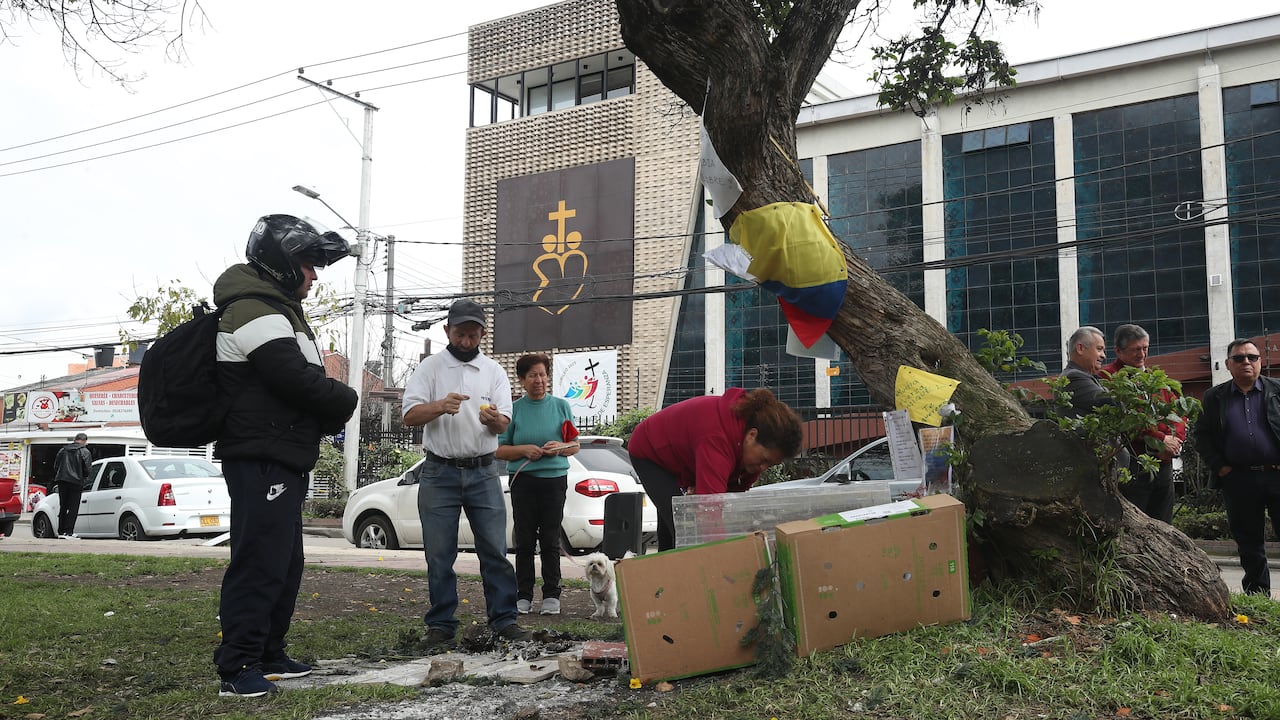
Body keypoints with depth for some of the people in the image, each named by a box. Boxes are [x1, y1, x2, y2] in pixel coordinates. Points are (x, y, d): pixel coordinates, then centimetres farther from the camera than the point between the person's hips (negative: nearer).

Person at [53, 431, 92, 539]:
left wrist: (57, 478, 18)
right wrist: (84, 479, 7)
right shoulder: (85, 452, -3)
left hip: (62, 481, 5)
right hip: (76, 482, -5)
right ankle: (69, 532, -7)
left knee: (63, 507, 13)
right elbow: (87, 468, -9)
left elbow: (55, 466, 14)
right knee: (73, 508, -2)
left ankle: (61, 532, 13)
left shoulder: (63, 450, 14)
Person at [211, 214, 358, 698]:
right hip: (263, 461, -11)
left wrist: (328, 415, 3)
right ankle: (237, 667, -4)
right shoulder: (256, 313, -13)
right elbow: (299, 380, -20)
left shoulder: (278, 310, 22)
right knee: (260, 561, -10)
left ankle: (269, 655, 25)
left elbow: (304, 379, 21)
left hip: (284, 459, 11)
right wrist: (344, 402, -3)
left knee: (285, 562, 16)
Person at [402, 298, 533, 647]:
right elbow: (410, 415, -4)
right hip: (439, 473, -1)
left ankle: (504, 620, 6)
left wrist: (494, 418, -22)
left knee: (495, 550, 0)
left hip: (483, 472, 1)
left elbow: (504, 424, 3)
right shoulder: (429, 368, 5)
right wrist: (440, 406, -24)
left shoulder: (494, 371, 10)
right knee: (439, 554, 2)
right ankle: (441, 625, 11)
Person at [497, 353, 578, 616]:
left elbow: (575, 445, 11)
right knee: (524, 540, 3)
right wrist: (524, 449, -13)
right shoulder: (513, 409, 4)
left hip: (554, 478, 0)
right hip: (523, 479, 0)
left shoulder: (561, 406, 7)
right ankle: (523, 596, 10)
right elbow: (499, 449, 3)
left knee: (550, 540, 2)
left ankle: (551, 595, 8)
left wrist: (560, 447, -10)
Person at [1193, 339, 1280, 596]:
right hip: (1238, 480, 1)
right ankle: (1257, 596, 19)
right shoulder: (1214, 397, 9)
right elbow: (1202, 436, 9)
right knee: (1249, 545, 9)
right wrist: (1219, 467, -1)